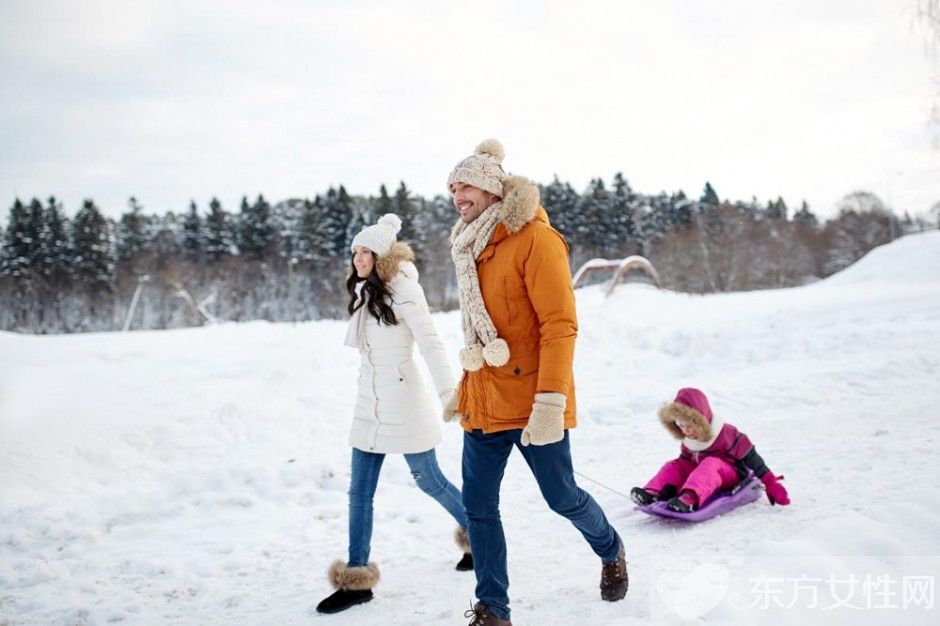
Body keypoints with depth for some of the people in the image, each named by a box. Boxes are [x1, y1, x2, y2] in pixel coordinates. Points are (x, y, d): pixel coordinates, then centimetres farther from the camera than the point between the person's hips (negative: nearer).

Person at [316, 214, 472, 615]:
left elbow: (431, 344, -22)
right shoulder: (363, 293, 9)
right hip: (369, 406, 7)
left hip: (403, 404, -7)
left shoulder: (403, 290, -14)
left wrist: (449, 394, -30)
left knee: (429, 481, 7)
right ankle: (356, 580, 11)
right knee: (359, 492, 4)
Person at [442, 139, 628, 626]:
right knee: (478, 506, 3)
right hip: (483, 403, 7)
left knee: (562, 498, 7)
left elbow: (560, 325, -17)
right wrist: (464, 388, 20)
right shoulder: (472, 249, 13)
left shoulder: (534, 239, -11)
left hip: (530, 401, -6)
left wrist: (550, 401, -24)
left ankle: (611, 552, 37)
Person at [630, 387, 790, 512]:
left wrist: (771, 484, -15)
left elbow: (751, 458, -14)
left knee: (711, 464, -37)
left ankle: (689, 498, -63)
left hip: (733, 477, -7)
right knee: (674, 466, -11)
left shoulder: (726, 434, -17)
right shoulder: (688, 442, 2)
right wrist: (668, 489, -6)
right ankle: (653, 494, -36)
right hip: (704, 475, 7)